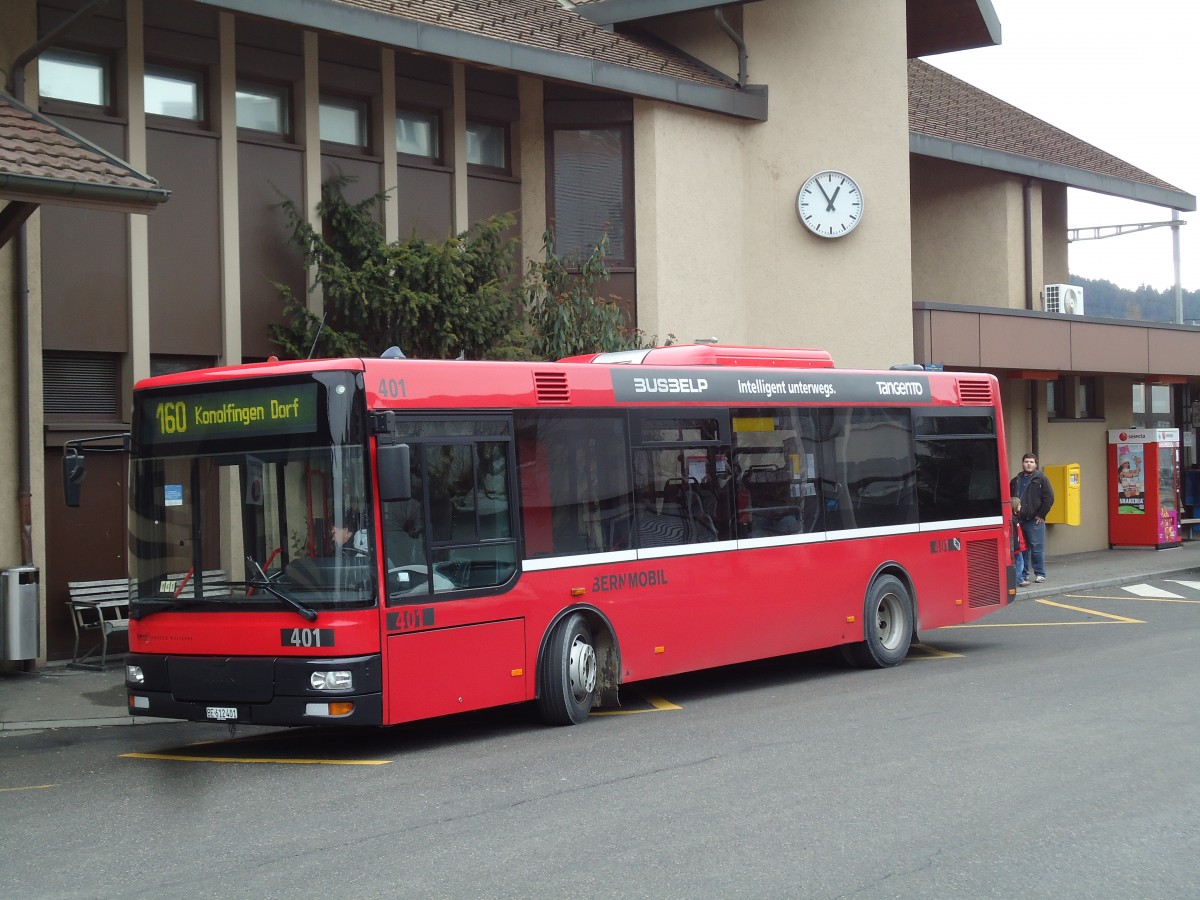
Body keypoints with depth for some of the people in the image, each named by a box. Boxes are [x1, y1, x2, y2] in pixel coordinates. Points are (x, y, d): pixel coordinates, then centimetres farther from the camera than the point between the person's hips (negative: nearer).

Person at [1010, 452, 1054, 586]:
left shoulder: (1041, 479, 0)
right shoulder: (1015, 481, 13)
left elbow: (1049, 498, -4)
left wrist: (1041, 515, -7)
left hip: (1035, 520, -4)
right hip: (1019, 520, 4)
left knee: (1037, 548, -2)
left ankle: (1040, 574, 7)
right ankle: (1023, 575, 14)